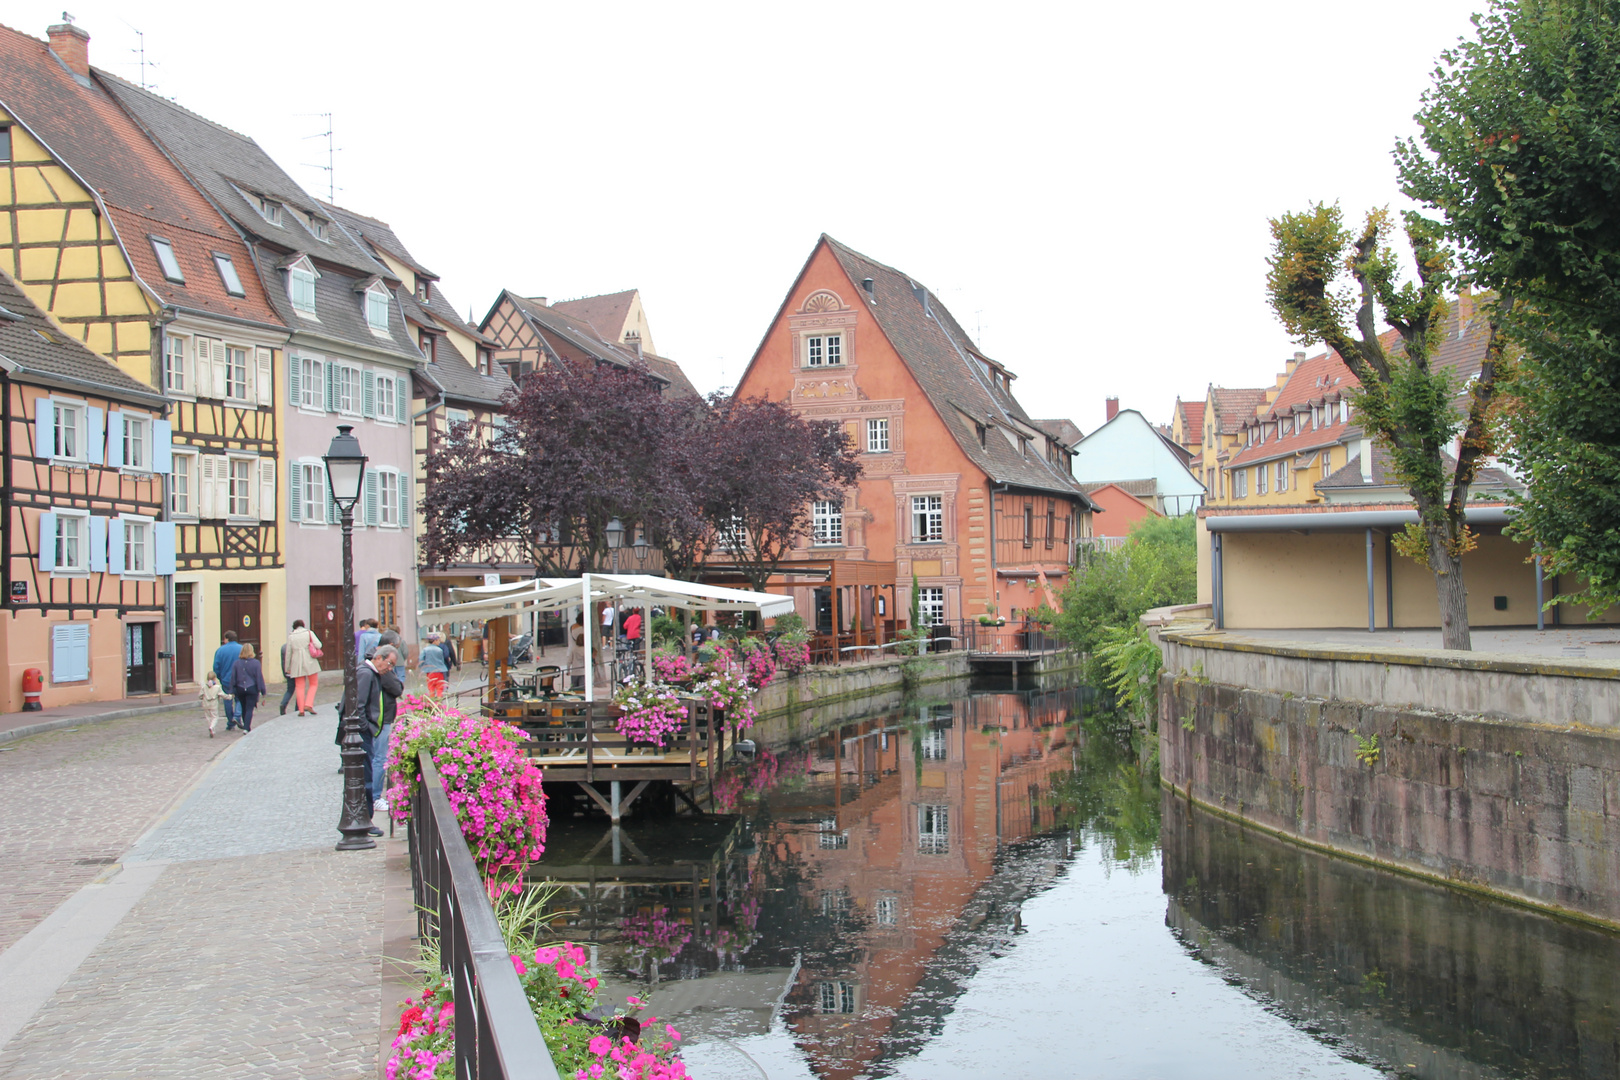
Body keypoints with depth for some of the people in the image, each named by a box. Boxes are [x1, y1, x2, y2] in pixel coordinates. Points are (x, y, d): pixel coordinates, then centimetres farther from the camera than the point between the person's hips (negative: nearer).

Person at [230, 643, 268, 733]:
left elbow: (233, 677, 0)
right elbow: (259, 677, -6)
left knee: (244, 709, 17)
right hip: (252, 689, -3)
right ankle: (246, 728, -14)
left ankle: (246, 727, 26)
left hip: (240, 689, 3)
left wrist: (232, 690, 6)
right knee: (249, 709, -3)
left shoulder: (237, 663, -2)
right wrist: (263, 690, 0)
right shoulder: (255, 662, -8)